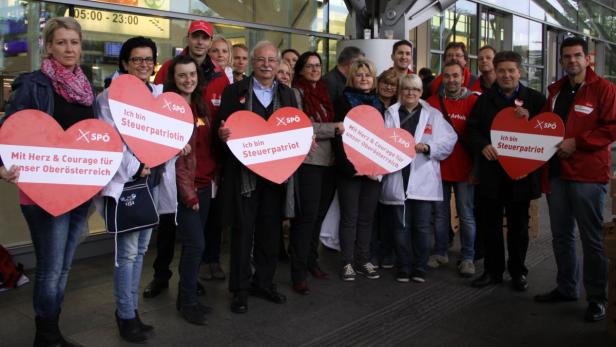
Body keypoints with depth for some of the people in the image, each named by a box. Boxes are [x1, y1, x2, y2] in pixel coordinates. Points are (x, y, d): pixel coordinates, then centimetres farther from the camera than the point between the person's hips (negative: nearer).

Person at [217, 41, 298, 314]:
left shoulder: (287, 94, 13)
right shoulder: (235, 91, 3)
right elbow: (222, 128, 1)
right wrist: (222, 134, -21)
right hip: (243, 172, -3)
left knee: (271, 230, 10)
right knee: (243, 230, 3)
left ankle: (264, 282, 27)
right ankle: (240, 288, 15)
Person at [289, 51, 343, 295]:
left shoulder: (324, 92, 16)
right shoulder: (296, 93, -4)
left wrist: (341, 129, 5)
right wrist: (334, 128, -15)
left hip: (328, 161, 7)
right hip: (308, 162, -6)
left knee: (319, 214, 14)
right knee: (307, 216, -7)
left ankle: (311, 260, 29)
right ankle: (298, 273, 1)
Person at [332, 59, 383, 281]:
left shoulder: (378, 103, 13)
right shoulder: (343, 102, 0)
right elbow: (338, 136, -8)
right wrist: (349, 166, -16)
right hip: (349, 169, -4)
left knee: (367, 217, 8)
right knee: (350, 217, 1)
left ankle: (364, 261, 18)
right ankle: (348, 262, 9)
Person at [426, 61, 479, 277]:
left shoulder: (473, 102, -2)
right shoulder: (433, 102, 3)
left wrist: (476, 168, -5)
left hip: (464, 169, -2)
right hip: (438, 167, 2)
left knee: (466, 215, 4)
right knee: (440, 213, 11)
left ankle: (468, 258, 15)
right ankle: (440, 253, 25)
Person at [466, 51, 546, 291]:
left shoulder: (535, 99, 4)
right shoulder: (485, 99, 9)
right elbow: (471, 128, 6)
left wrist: (530, 119, -17)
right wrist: (482, 145, -13)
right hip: (491, 171, 2)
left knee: (518, 226, 9)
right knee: (492, 224, 10)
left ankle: (518, 272, 23)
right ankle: (493, 271, 21)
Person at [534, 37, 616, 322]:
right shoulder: (555, 90, 15)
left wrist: (577, 143, -17)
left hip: (588, 175, -6)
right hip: (557, 173, 6)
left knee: (592, 239, 0)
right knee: (561, 235, 14)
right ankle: (566, 288, 28)